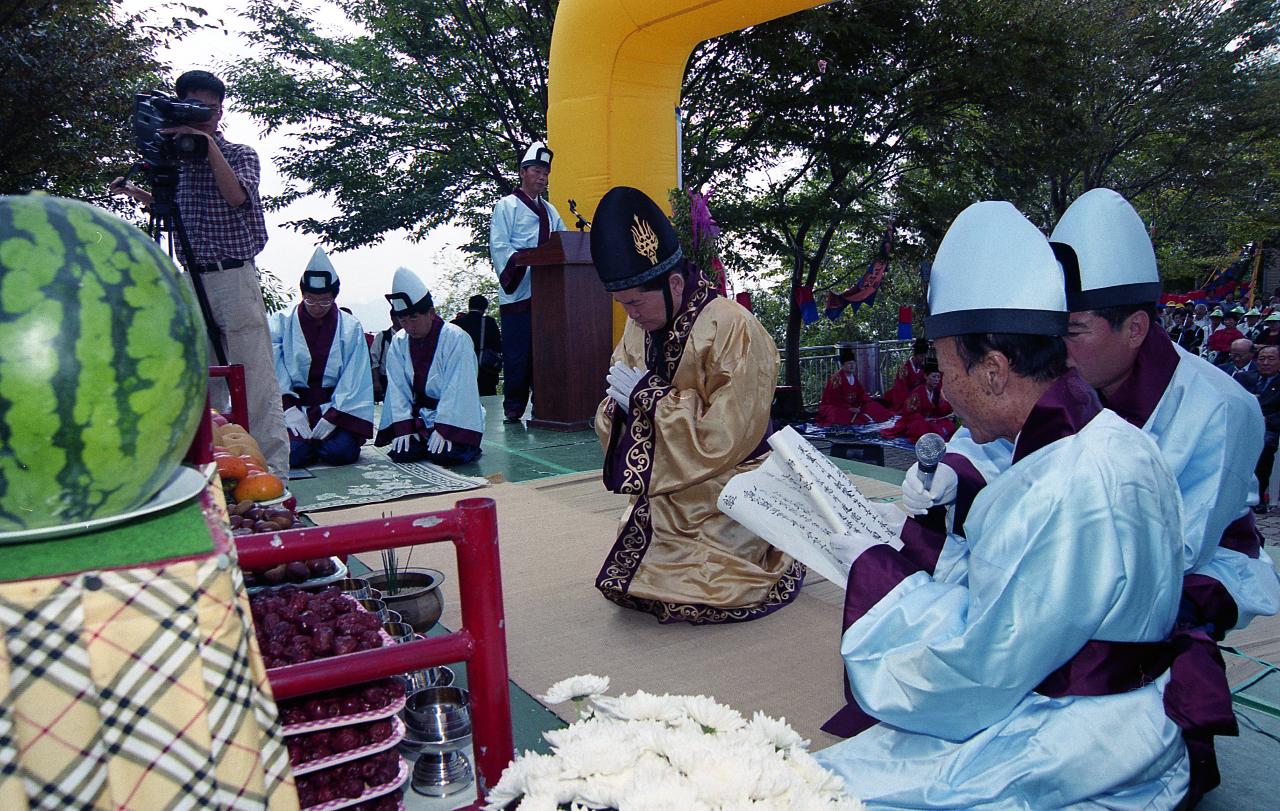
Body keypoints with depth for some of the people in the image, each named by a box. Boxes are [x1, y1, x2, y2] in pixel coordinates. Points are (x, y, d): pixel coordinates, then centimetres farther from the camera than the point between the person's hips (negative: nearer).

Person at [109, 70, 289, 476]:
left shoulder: (240, 154, 2)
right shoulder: (178, 159, 16)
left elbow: (235, 195, -19)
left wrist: (208, 143, -17)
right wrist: (131, 191, 17)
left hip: (234, 277, -6)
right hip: (193, 279, 6)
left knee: (253, 378, -10)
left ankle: (273, 471, -9)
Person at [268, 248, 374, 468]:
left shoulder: (350, 327, 4)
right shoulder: (282, 322, 5)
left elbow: (354, 378, -3)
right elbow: (274, 369, -3)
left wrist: (333, 417, -13)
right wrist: (289, 408, -16)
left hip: (335, 406, 0)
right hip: (294, 403, 0)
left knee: (341, 451, -22)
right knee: (293, 453, -22)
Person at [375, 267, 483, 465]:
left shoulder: (456, 339, -16)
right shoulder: (399, 343, 0)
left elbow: (456, 389, -18)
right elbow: (397, 389, -2)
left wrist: (443, 429, -23)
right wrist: (403, 428, -13)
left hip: (455, 416, -4)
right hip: (420, 414, 4)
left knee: (443, 455, -25)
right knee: (402, 452, -17)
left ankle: (467, 445, 7)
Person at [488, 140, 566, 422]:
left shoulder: (550, 211, 23)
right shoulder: (507, 206, 4)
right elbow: (499, 246, -6)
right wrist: (523, 264, -21)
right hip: (518, 291, -5)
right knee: (517, 353, -6)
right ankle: (513, 407, 1)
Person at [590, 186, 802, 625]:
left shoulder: (733, 329, -22)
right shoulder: (641, 327, 0)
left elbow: (724, 437, -25)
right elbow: (616, 414, 8)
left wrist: (646, 394, -23)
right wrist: (618, 405, -17)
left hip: (723, 500, -7)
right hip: (665, 497, 7)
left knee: (697, 596, -10)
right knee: (625, 586, 6)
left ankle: (776, 557, 17)